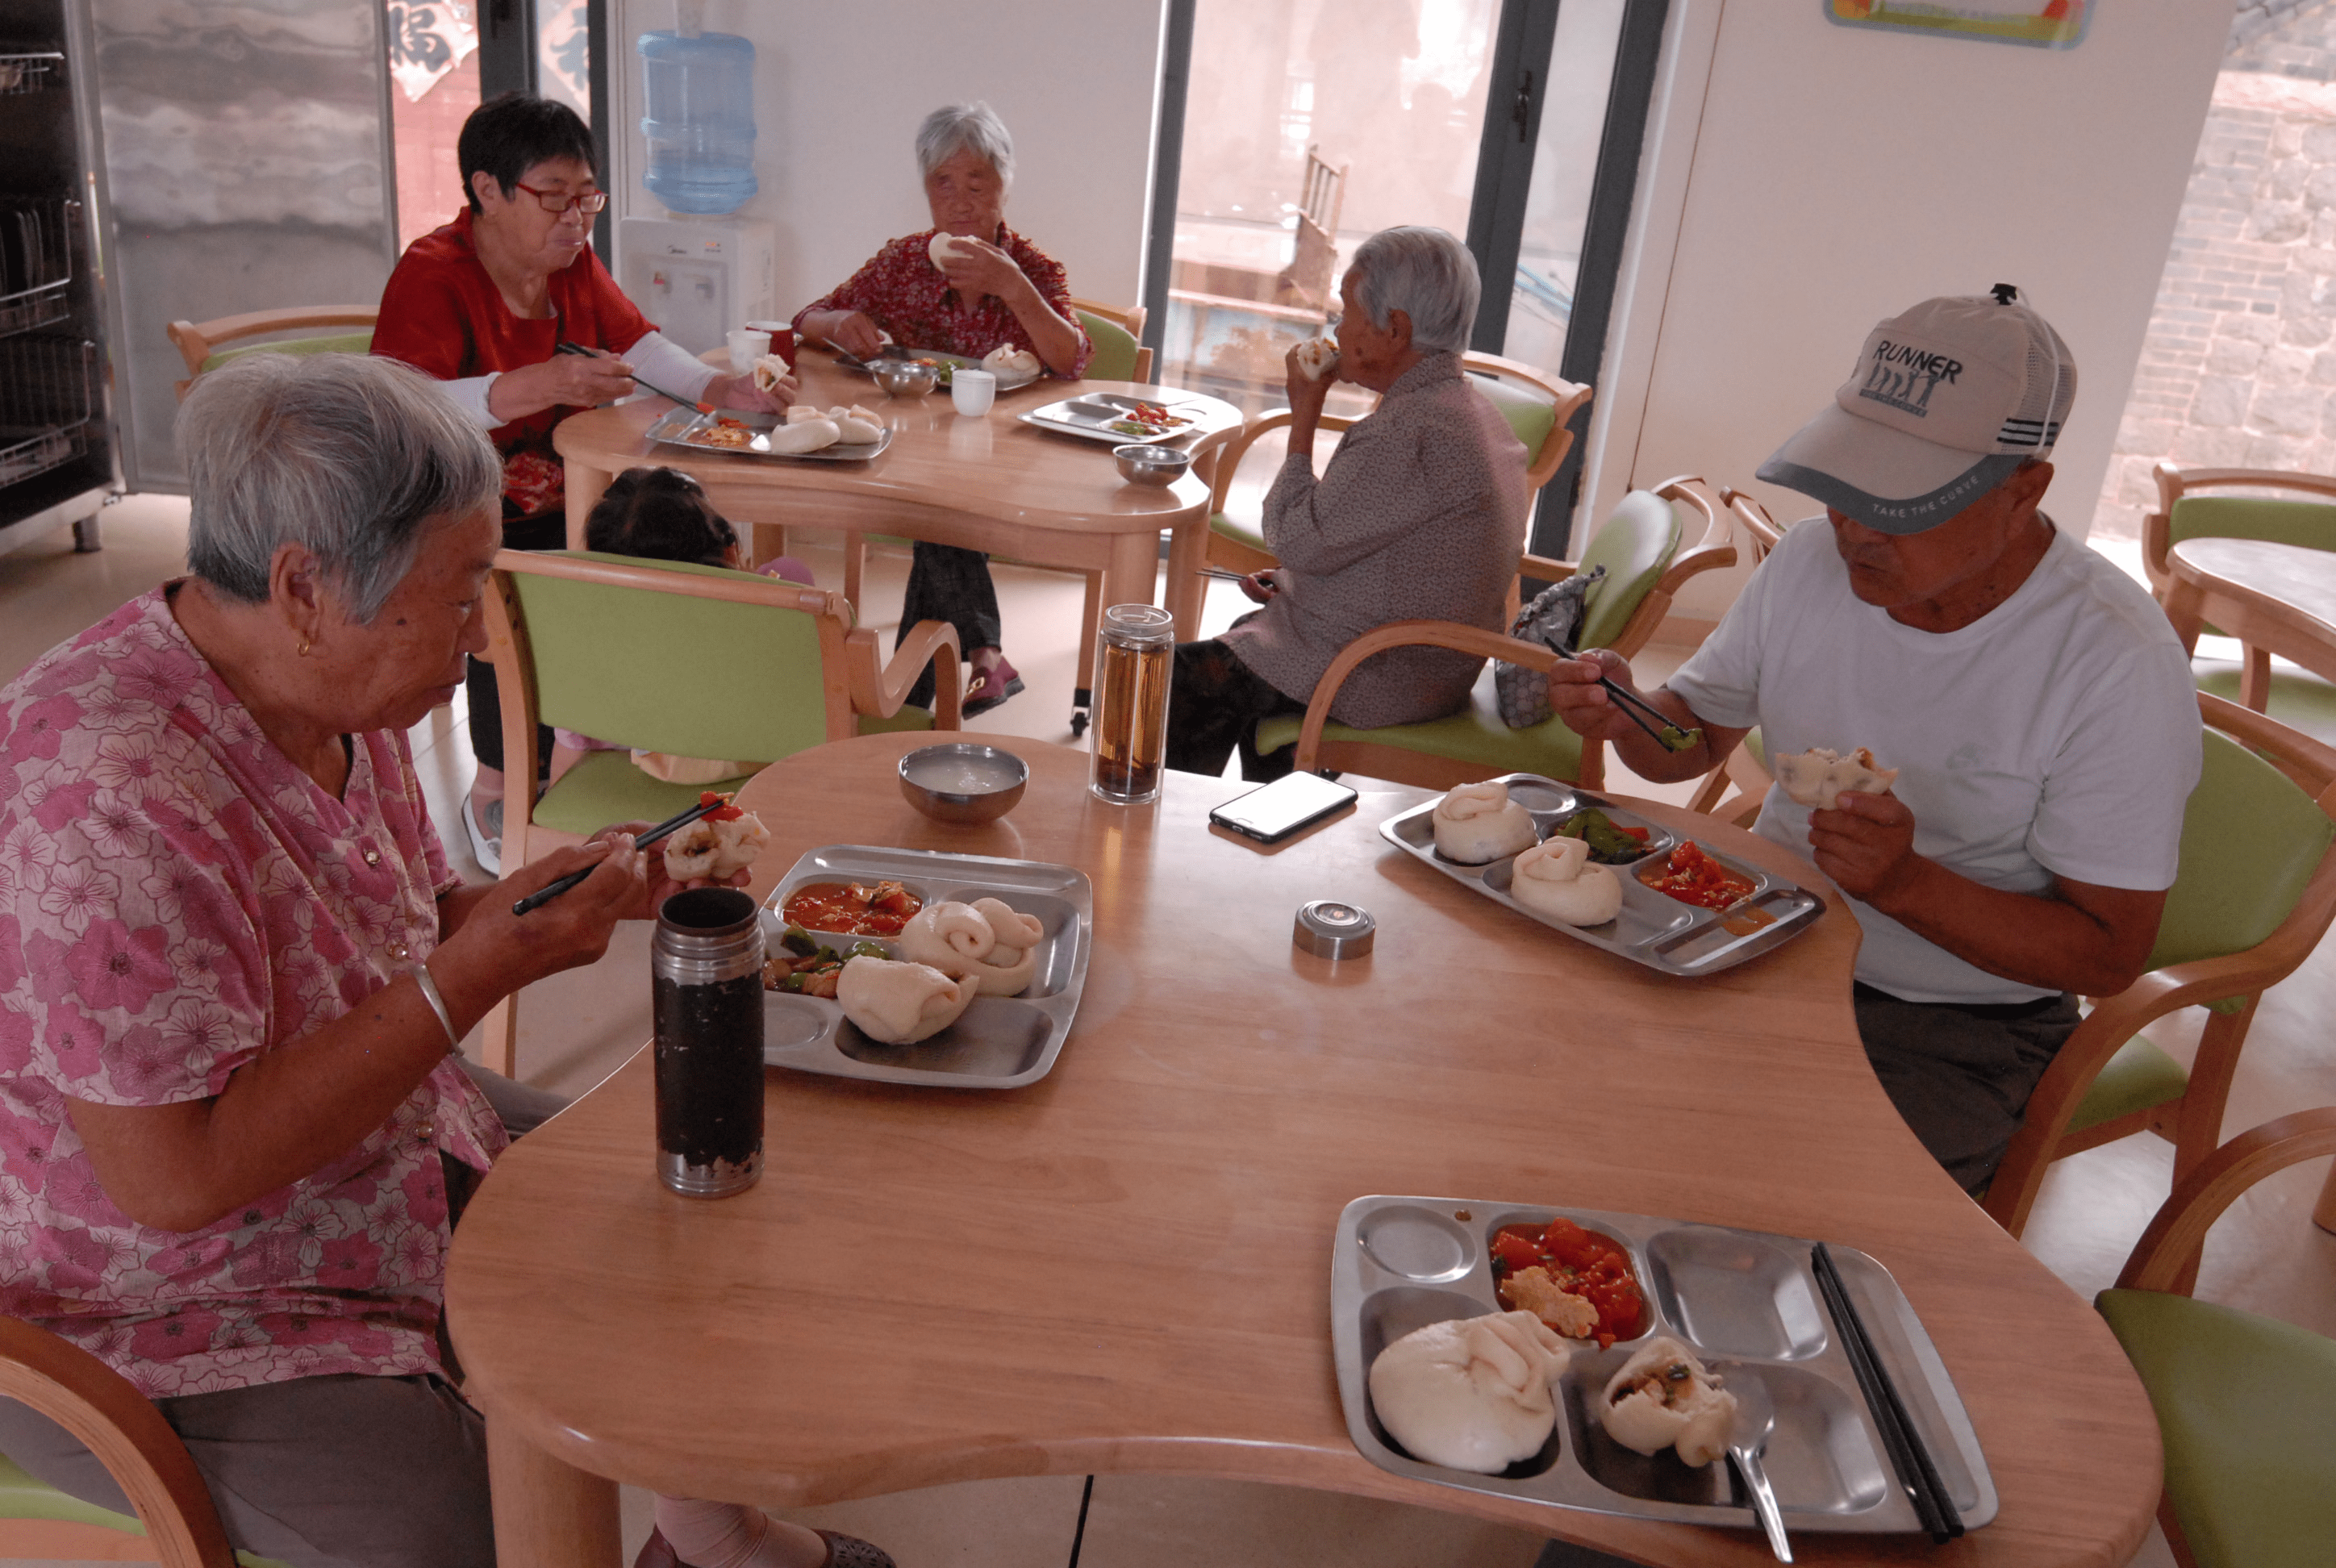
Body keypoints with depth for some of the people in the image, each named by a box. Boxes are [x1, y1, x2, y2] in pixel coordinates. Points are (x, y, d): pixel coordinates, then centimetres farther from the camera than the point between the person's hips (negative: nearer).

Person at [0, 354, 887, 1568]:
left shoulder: (333, 692, -4)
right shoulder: (113, 799, -33)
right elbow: (174, 1178, -31)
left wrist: (539, 898, -9)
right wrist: (474, 974, -32)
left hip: (393, 1142, 9)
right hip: (159, 1325, -8)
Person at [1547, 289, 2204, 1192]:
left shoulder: (2118, 664, -19)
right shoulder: (1812, 560, -3)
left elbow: (2108, 956, -15)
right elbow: (1695, 739, 10)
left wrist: (1905, 883, -30)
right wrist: (1623, 714, -13)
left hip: (1955, 1025, -5)